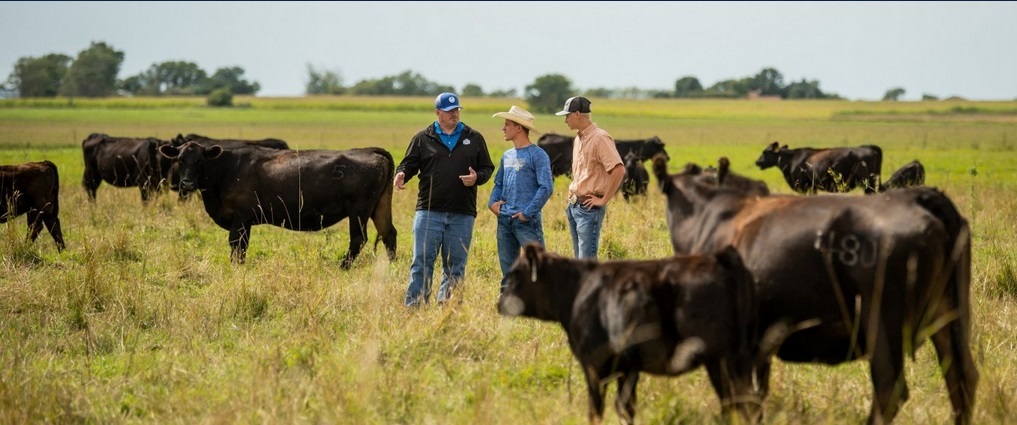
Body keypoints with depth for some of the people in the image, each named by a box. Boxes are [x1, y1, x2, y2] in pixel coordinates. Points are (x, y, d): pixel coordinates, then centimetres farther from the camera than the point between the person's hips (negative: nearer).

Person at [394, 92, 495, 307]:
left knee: (455, 266, 6)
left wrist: (477, 178, -9)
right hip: (428, 212, -2)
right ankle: (414, 307, -1)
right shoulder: (423, 138, 6)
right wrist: (401, 175, -16)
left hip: (462, 215, 2)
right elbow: (409, 164, 6)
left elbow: (487, 168, 12)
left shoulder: (474, 138, 10)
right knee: (422, 262, -4)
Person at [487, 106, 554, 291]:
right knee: (507, 267, 12)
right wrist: (492, 202, 4)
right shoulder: (507, 156, 14)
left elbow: (546, 187, -14)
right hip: (504, 220, 7)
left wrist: (528, 213, -16)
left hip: (527, 221, -7)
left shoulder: (537, 155, -7)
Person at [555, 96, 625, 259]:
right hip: (574, 207, 10)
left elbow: (619, 170, -25)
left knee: (587, 260, -11)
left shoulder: (599, 138, -15)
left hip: (589, 208, -10)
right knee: (579, 259, 13)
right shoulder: (579, 138, 14)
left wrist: (604, 200, -19)